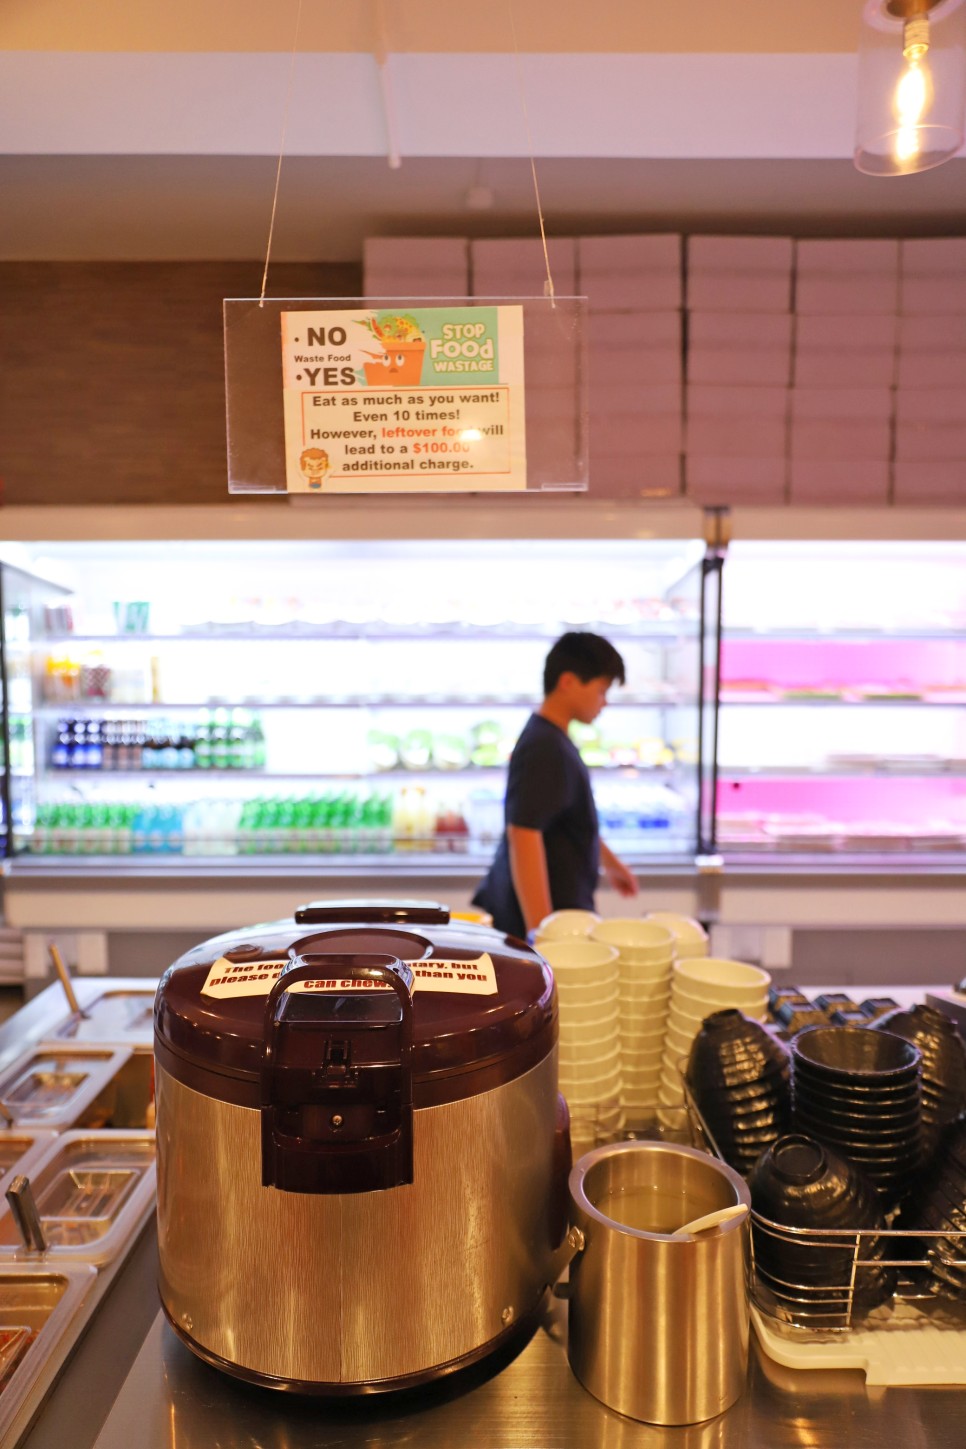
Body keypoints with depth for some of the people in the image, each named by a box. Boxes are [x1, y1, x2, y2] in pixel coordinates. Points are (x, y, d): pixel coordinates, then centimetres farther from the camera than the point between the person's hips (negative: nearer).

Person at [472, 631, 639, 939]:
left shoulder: (554, 740, 11)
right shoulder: (543, 749, -20)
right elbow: (523, 835, -26)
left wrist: (609, 862, 34)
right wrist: (539, 932, -27)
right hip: (554, 914, -9)